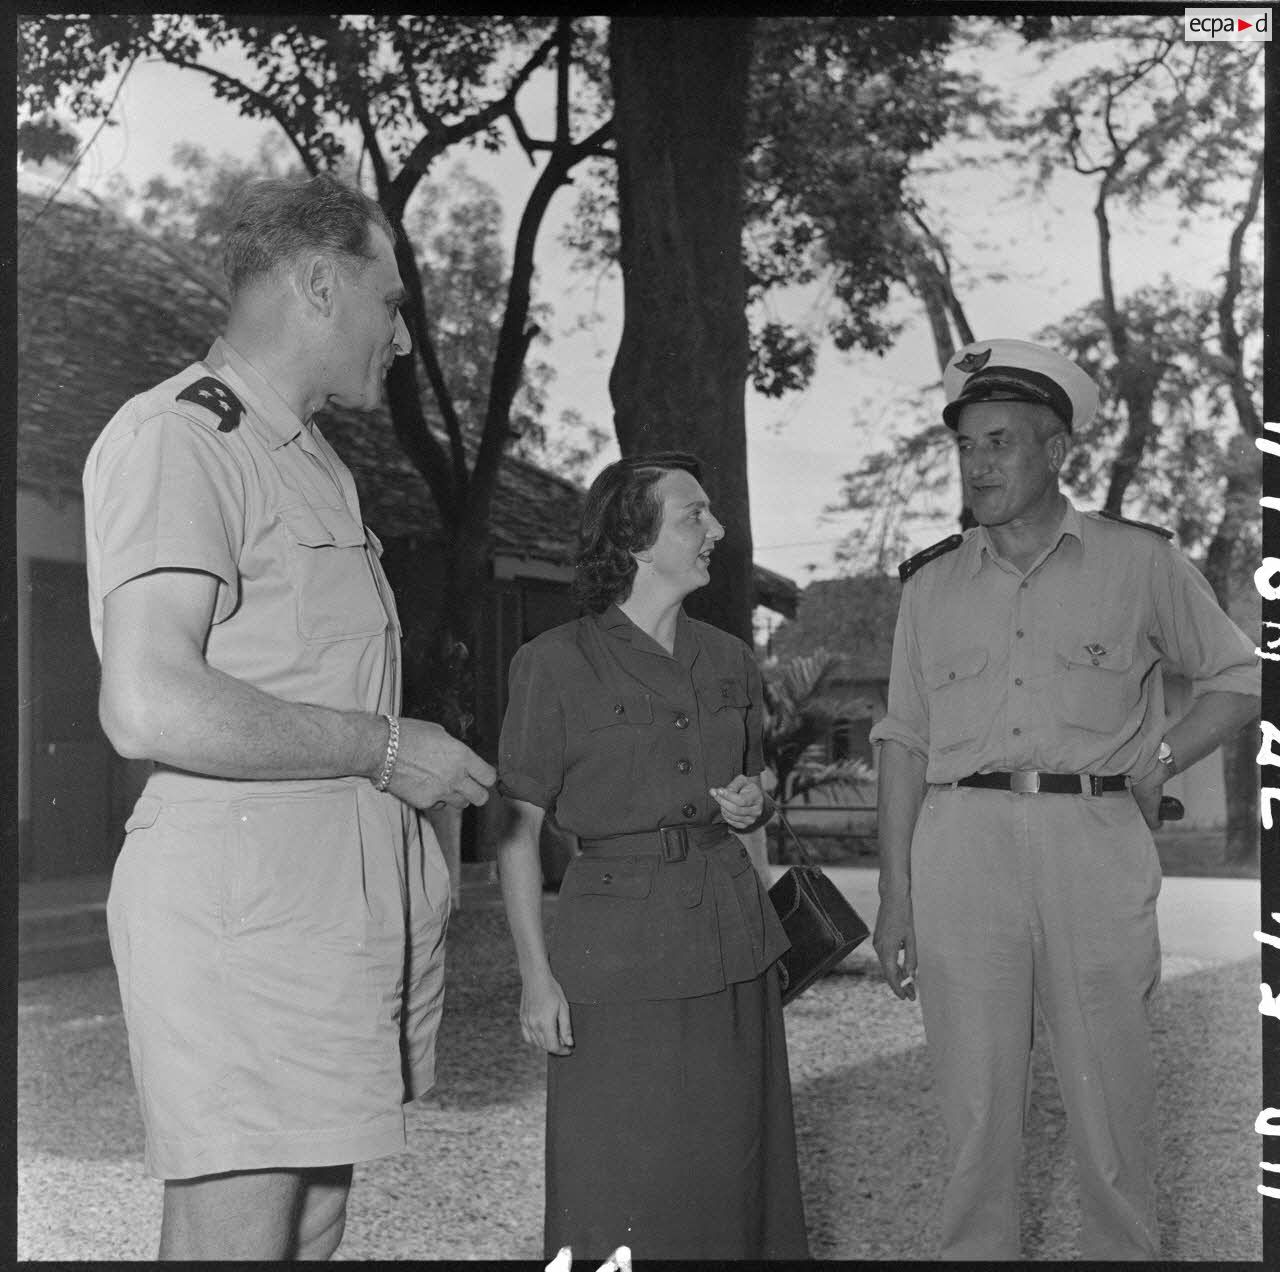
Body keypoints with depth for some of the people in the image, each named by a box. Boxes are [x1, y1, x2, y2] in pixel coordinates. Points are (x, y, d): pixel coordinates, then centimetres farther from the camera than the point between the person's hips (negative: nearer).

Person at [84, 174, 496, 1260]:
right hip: (237, 899, -9)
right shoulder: (175, 437, -11)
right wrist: (383, 747, -15)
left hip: (348, 897, 10)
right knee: (236, 1234, -6)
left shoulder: (313, 462, 21)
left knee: (315, 1225, 13)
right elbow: (151, 709, -23)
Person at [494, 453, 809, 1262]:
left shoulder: (731, 661, 8)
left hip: (731, 934, 5)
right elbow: (519, 833, -5)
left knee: (730, 1175, 9)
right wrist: (536, 974, -9)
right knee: (620, 1201, 0)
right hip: (617, 944, -4)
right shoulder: (556, 664, -7)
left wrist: (751, 805, 0)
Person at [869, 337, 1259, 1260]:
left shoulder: (1139, 562, 6)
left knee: (1112, 1098, 4)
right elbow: (905, 744, 12)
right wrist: (896, 897, 6)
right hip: (963, 846, 2)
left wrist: (1157, 763, 0)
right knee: (976, 1104, 4)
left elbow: (1240, 678, 14)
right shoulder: (931, 584, 11)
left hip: (1095, 843, -1)